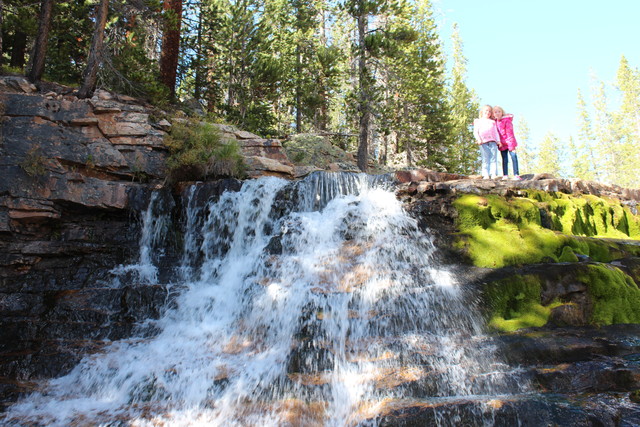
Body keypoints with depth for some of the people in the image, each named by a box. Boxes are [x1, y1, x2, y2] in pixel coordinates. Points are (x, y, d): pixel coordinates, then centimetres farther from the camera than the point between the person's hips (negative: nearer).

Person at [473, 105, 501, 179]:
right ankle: (486, 175, -9)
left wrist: (498, 141, 7)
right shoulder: (478, 121, 17)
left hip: (493, 142, 3)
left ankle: (493, 174, -9)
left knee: (493, 159, -5)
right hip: (484, 143, -3)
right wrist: (478, 139, -11)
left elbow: (496, 132, 20)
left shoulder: (492, 122, 26)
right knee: (485, 159, -7)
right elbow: (475, 132, 6)